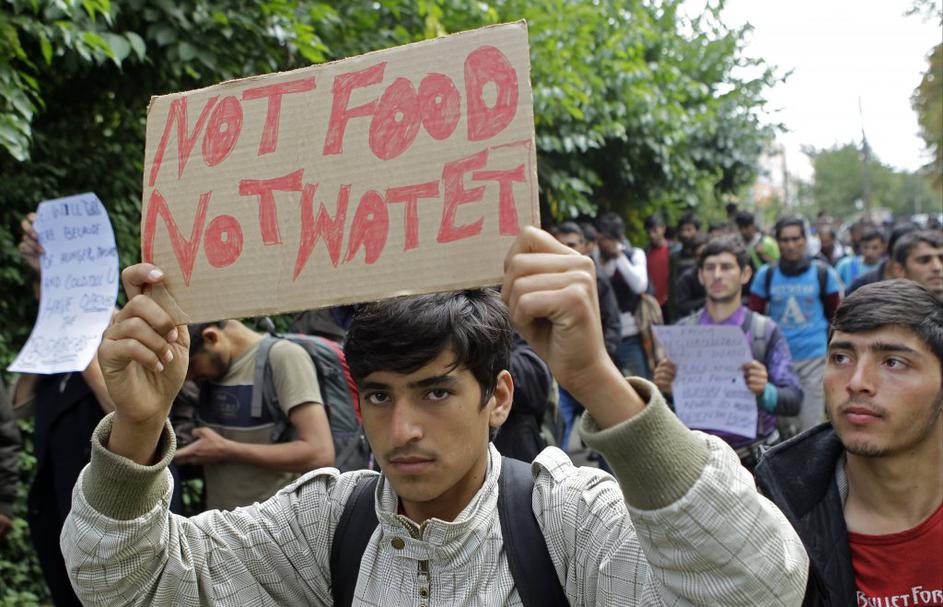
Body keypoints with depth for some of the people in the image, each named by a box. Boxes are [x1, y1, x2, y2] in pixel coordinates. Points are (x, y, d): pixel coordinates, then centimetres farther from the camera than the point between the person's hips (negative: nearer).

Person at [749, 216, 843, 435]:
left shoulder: (823, 274, 2)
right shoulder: (766, 275, 4)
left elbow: (836, 316, 8)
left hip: (815, 359, -2)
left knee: (811, 425, -3)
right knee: (784, 424, 10)